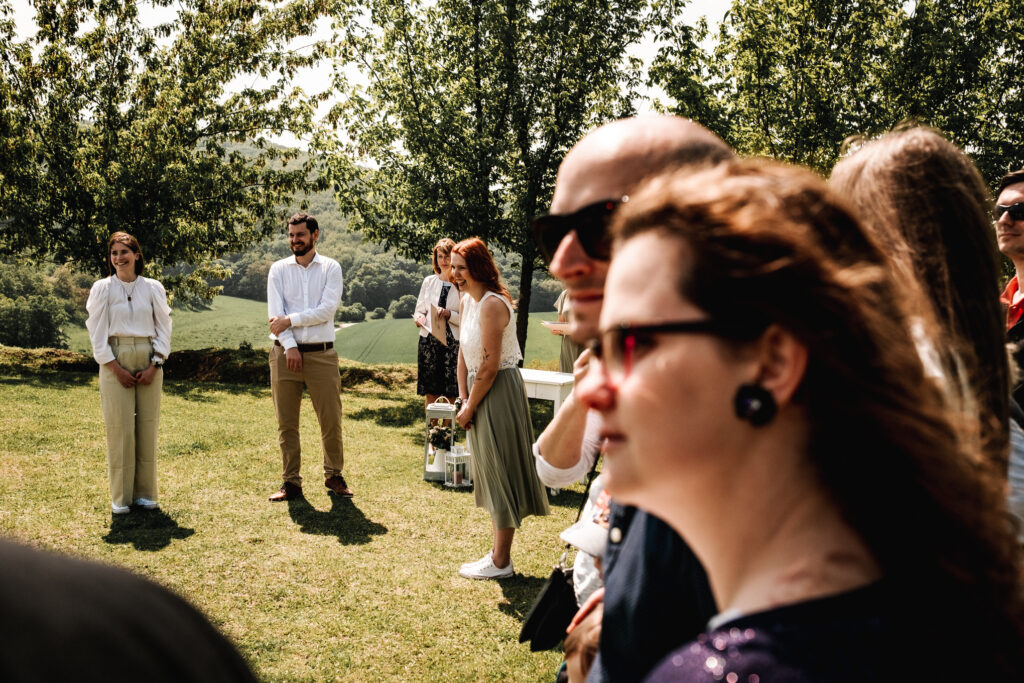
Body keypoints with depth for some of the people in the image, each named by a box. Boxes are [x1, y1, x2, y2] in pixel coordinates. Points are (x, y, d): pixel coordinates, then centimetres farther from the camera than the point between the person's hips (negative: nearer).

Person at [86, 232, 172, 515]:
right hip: (115, 361, -2)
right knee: (119, 426, -4)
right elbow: (97, 332, 0)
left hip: (149, 361, 2)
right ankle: (120, 497, 6)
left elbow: (164, 328, 7)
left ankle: (145, 493, 12)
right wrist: (116, 367, -8)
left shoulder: (153, 288, 5)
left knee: (148, 425, 2)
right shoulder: (102, 288, 2)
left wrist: (154, 365, -4)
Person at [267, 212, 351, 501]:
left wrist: (290, 320, -11)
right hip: (285, 352, 1)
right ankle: (291, 481, 14)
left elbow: (327, 310, -8)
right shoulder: (279, 269, 8)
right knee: (286, 422, 5)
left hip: (321, 353, -1)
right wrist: (289, 346, -13)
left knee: (331, 419, 2)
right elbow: (275, 313, -1)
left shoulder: (330, 268, 4)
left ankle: (334, 475, 19)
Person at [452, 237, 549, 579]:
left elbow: (490, 365, -22)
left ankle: (501, 562, 12)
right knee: (489, 473, 17)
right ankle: (498, 551, 30)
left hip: (499, 393, -10)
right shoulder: (467, 301, 10)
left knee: (500, 472, 0)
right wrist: (463, 396, 2)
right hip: (480, 391, 10)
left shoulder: (492, 304, -20)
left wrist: (469, 408, -14)